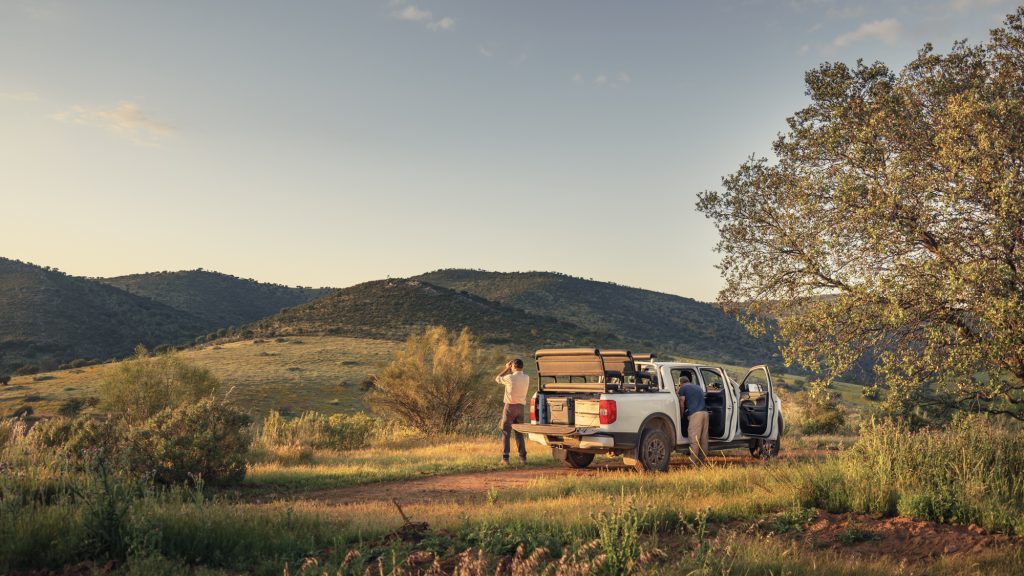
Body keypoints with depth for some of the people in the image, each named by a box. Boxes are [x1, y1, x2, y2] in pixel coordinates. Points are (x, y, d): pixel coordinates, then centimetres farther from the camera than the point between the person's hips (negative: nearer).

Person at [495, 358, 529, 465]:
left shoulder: (510, 378, -14)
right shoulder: (526, 378, 2)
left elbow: (497, 379, 2)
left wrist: (506, 369, 10)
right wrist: (509, 370, 19)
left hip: (510, 406, -5)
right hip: (520, 407, 5)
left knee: (506, 433, 1)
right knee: (519, 433, 12)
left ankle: (505, 458, -3)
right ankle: (522, 457, 8)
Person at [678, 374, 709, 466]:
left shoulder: (683, 388, 8)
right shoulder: (697, 387, 29)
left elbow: (681, 403, 5)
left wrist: (681, 415, 20)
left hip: (695, 414, -7)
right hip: (705, 412, 7)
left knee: (694, 439, -8)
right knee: (703, 439, 9)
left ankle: (694, 463, -11)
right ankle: (702, 461, 14)